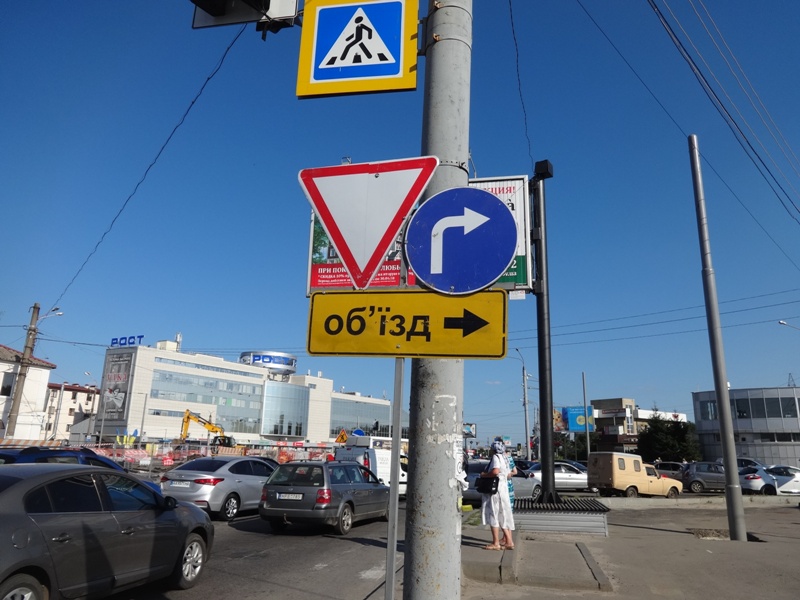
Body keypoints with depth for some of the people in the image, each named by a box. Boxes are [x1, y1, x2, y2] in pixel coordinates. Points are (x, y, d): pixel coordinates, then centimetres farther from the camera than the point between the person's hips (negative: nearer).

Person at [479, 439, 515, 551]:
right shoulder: (504, 458, 15)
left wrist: (484, 475, -15)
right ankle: (509, 541, 17)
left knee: (493, 515, -5)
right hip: (504, 488, 10)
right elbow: (508, 474, 20)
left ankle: (495, 543, -3)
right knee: (504, 515, 14)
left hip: (495, 489, -10)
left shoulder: (496, 457, -13)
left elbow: (495, 471, -28)